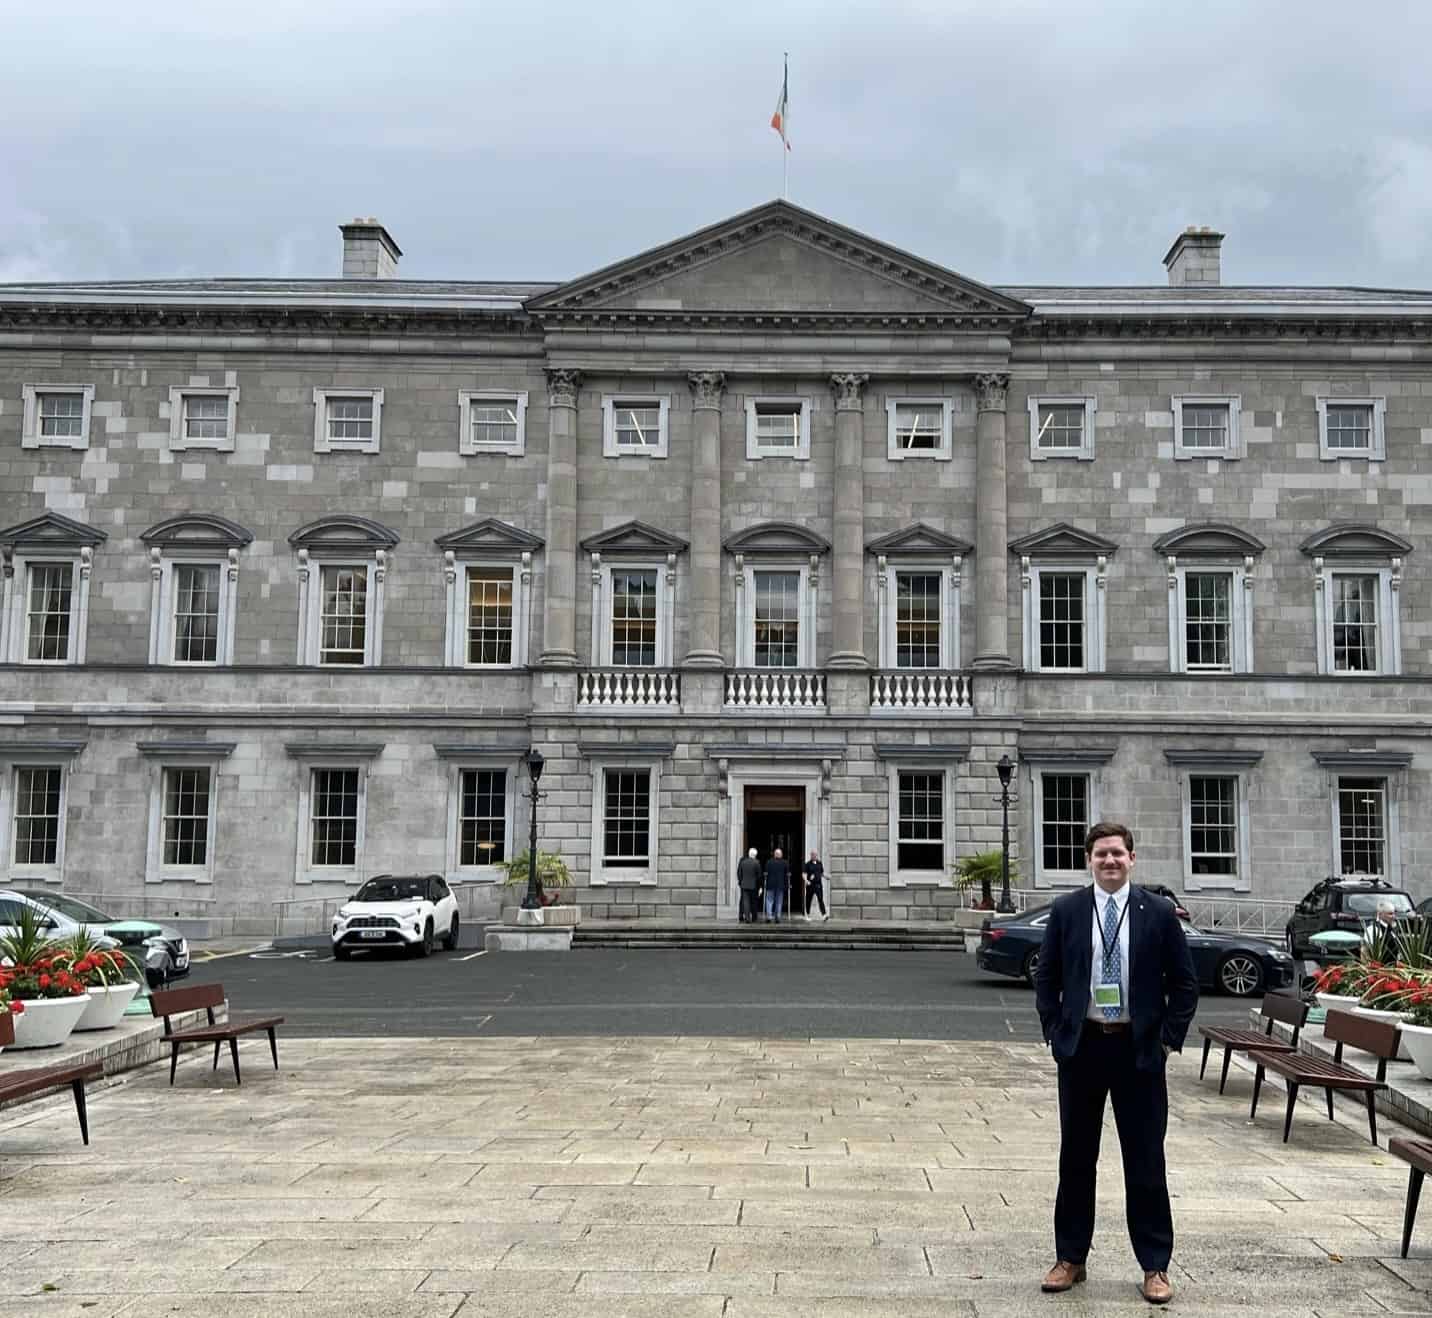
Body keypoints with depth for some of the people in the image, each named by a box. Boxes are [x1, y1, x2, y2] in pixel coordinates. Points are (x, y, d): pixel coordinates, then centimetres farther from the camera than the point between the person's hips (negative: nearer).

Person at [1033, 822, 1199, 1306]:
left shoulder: (1158, 912, -2)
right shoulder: (1066, 911, 1)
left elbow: (1184, 982, 2)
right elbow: (1046, 978, 7)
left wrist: (1169, 1039, -3)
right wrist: (1054, 1033, 0)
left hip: (1140, 1048, -1)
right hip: (1081, 1045, 1)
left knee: (1145, 1160, 5)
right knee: (1076, 1157, 10)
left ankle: (1155, 1266, 16)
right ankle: (1070, 1258, 22)